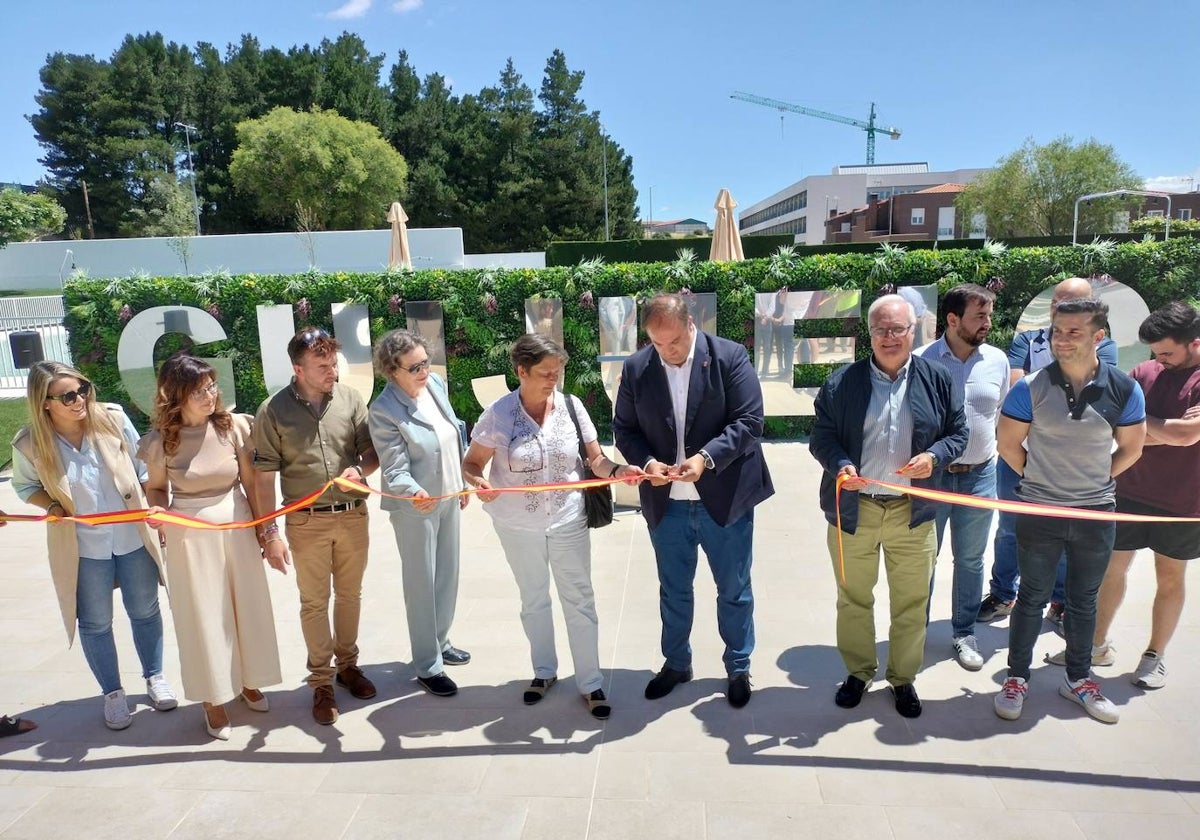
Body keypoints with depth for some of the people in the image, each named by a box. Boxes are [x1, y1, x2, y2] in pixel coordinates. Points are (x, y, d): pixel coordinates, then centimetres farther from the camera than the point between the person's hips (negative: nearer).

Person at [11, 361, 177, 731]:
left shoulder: (112, 417, -13)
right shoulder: (29, 445, -13)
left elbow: (142, 465, 0)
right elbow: (24, 485, 7)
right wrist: (52, 505, -12)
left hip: (134, 536, 1)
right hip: (82, 547, 0)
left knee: (145, 610, 15)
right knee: (95, 623, 12)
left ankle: (155, 676, 37)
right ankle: (113, 692, 34)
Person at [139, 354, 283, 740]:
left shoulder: (233, 426, -9)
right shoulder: (161, 440, -11)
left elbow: (250, 481, -2)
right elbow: (156, 487, 2)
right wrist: (157, 509, -20)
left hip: (236, 527, 2)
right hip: (189, 535, -2)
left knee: (247, 604, 14)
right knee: (202, 613, 10)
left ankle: (247, 680, 37)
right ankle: (213, 697, 28)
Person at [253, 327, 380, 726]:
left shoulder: (350, 398, -3)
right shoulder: (273, 410, -8)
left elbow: (372, 450, 2)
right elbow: (265, 474, -6)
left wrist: (361, 469, -21)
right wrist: (271, 533, -8)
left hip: (353, 515, 2)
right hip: (307, 521, -2)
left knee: (350, 594, 17)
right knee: (314, 602, 9)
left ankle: (347, 664, 37)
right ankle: (321, 681, 24)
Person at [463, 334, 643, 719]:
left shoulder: (572, 407, -10)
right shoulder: (498, 415, -14)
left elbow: (595, 459, -4)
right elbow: (471, 463, -6)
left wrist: (617, 469, -25)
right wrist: (480, 483, -28)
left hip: (568, 521, 1)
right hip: (518, 527, 0)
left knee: (579, 600, 9)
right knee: (534, 600, 19)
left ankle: (590, 683, 25)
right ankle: (544, 671, 41)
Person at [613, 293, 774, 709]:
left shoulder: (730, 357, -10)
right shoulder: (636, 368, -1)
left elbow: (749, 422, -13)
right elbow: (624, 429, 4)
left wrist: (706, 457, -26)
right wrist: (646, 462, -15)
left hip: (725, 499, -2)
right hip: (667, 503, 3)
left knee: (734, 590, 14)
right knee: (673, 590, 19)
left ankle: (738, 668, 35)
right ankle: (676, 663, 40)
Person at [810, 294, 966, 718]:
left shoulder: (937, 379, 1)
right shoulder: (841, 383, -3)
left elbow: (958, 432, 6)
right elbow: (821, 437, -1)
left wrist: (934, 456, -14)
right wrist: (840, 466, -21)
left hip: (913, 511, 1)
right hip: (853, 509, -1)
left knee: (911, 602, 13)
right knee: (853, 599, 14)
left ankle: (903, 678, 34)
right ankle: (858, 672, 35)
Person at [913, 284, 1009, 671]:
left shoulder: (997, 360, 1)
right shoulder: (923, 360, -9)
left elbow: (1003, 415, 12)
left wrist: (990, 455, 12)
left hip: (979, 476, 3)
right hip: (931, 475, -3)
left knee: (970, 561, 14)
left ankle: (964, 633, 30)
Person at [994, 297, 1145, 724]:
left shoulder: (1124, 389, -6)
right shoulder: (1031, 388, -12)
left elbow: (1130, 448, 7)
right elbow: (1008, 443, -3)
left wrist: (1096, 480, 5)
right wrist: (1039, 480, 2)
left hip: (1096, 513, 2)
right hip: (1039, 513, -2)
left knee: (1084, 600, 18)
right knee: (1032, 598, 10)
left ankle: (1078, 679, 35)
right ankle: (1017, 677, 24)